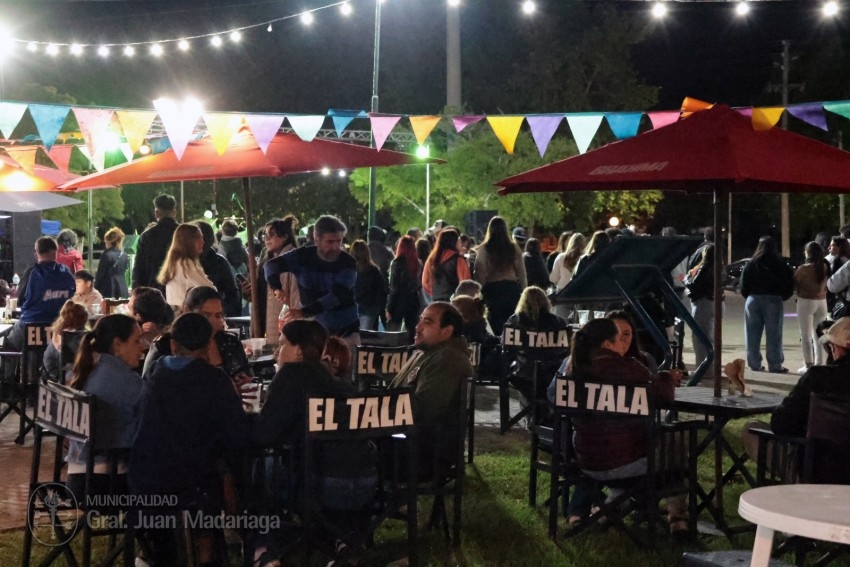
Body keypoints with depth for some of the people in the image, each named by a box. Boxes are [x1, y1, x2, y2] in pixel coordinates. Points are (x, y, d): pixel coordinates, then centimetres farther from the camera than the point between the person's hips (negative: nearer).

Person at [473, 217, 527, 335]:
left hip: (492, 289, -2)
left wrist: (479, 293, 0)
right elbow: (522, 273, 5)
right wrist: (524, 292, 12)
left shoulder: (484, 249, -5)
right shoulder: (514, 248, 3)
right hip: (512, 288, 2)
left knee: (497, 325, 0)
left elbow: (480, 273, -6)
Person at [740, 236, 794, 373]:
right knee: (773, 333, 3)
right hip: (773, 300, -1)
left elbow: (743, 287, -1)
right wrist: (781, 296, 14)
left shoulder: (751, 264, 0)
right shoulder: (781, 265, -1)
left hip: (753, 300, 1)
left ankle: (754, 364, 10)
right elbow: (789, 286, -1)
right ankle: (775, 365, 1)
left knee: (753, 333, 9)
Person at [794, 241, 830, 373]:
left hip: (806, 302, -5)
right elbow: (827, 286, 4)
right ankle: (820, 364, 15)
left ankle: (808, 365, 0)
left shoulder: (804, 269, -15)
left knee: (806, 336, 2)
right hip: (822, 302, 5)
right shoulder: (825, 267, -1)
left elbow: (794, 284, -6)